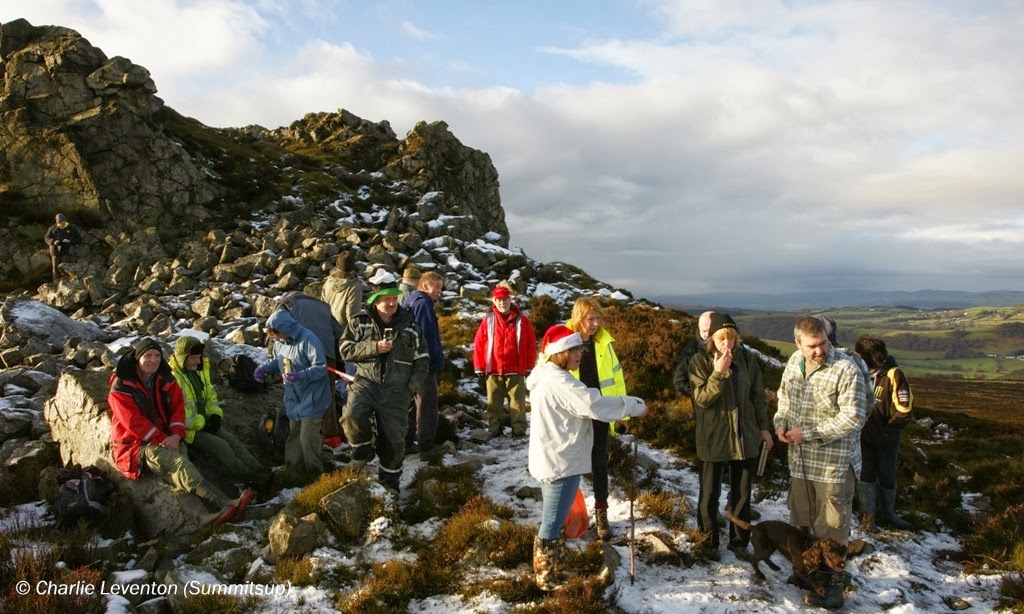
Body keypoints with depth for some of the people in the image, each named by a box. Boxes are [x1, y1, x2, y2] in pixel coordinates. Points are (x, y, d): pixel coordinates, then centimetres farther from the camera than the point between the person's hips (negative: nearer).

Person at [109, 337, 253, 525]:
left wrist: (176, 435, -13)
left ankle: (203, 516, -54)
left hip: (167, 440, 5)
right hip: (136, 445, -5)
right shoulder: (121, 387, -6)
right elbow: (134, 421, -13)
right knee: (177, 462, -33)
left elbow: (177, 408, 6)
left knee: (176, 471, -28)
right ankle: (224, 504, -52)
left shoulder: (166, 381, 11)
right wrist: (163, 440, -19)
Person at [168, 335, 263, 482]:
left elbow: (211, 395, 16)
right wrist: (200, 425, -17)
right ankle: (246, 476, -20)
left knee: (231, 439, -11)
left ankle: (259, 471, -20)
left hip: (206, 422, 7)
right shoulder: (172, 378, -21)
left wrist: (215, 415, -1)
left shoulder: (199, 370, 8)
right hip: (189, 430, -7)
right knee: (220, 445, -22)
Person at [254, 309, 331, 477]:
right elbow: (276, 360, 18)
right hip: (294, 397, 8)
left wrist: (300, 375, -37)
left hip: (312, 398, -8)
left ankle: (315, 474, 11)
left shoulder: (308, 340, -25)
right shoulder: (280, 341, -1)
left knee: (308, 438, -6)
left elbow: (321, 368, -25)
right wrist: (264, 368, -2)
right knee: (293, 434, 18)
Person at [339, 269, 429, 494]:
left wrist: (413, 386, -3)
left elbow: (422, 360, 11)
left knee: (394, 437, 3)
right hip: (366, 382, -1)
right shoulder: (361, 321, 2)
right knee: (352, 415, -28)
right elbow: (346, 349, -2)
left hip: (396, 389, 1)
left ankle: (390, 479, 26)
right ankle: (363, 449, 2)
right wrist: (373, 348, -16)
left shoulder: (409, 325, 5)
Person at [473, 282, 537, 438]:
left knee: (517, 401, 3)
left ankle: (519, 429, 11)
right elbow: (479, 343, 3)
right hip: (493, 369, 1)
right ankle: (495, 429, 18)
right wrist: (479, 366, 0)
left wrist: (529, 366, 2)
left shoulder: (521, 319, 0)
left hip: (516, 369, -1)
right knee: (494, 402, 8)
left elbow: (531, 343, 3)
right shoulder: (488, 319, 1)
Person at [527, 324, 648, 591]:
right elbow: (595, 404, -27)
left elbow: (581, 405, 13)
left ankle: (549, 571, 36)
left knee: (551, 519, 22)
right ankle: (547, 577, 16)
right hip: (561, 463, -11)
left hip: (552, 460, 11)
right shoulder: (559, 382, -23)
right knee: (553, 522, 3)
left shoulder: (548, 377, 10)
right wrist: (636, 405, -16)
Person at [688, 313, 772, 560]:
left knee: (742, 493, 15)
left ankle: (739, 541, 32)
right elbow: (702, 399, -17)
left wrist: (764, 427, 8)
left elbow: (758, 395, 8)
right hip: (713, 438, -3)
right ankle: (708, 543, 27)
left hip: (746, 437, 3)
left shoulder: (747, 359, -1)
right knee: (710, 494, 10)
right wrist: (718, 373, -29)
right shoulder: (701, 361, -11)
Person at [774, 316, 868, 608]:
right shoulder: (794, 362, 2)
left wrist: (809, 433, -21)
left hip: (833, 463, -7)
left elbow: (853, 418, -23)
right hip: (799, 461, 7)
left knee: (831, 526, 5)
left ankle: (833, 582, 20)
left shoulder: (846, 370, -20)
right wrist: (781, 421, 0)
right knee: (801, 520, 20)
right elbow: (784, 395, 19)